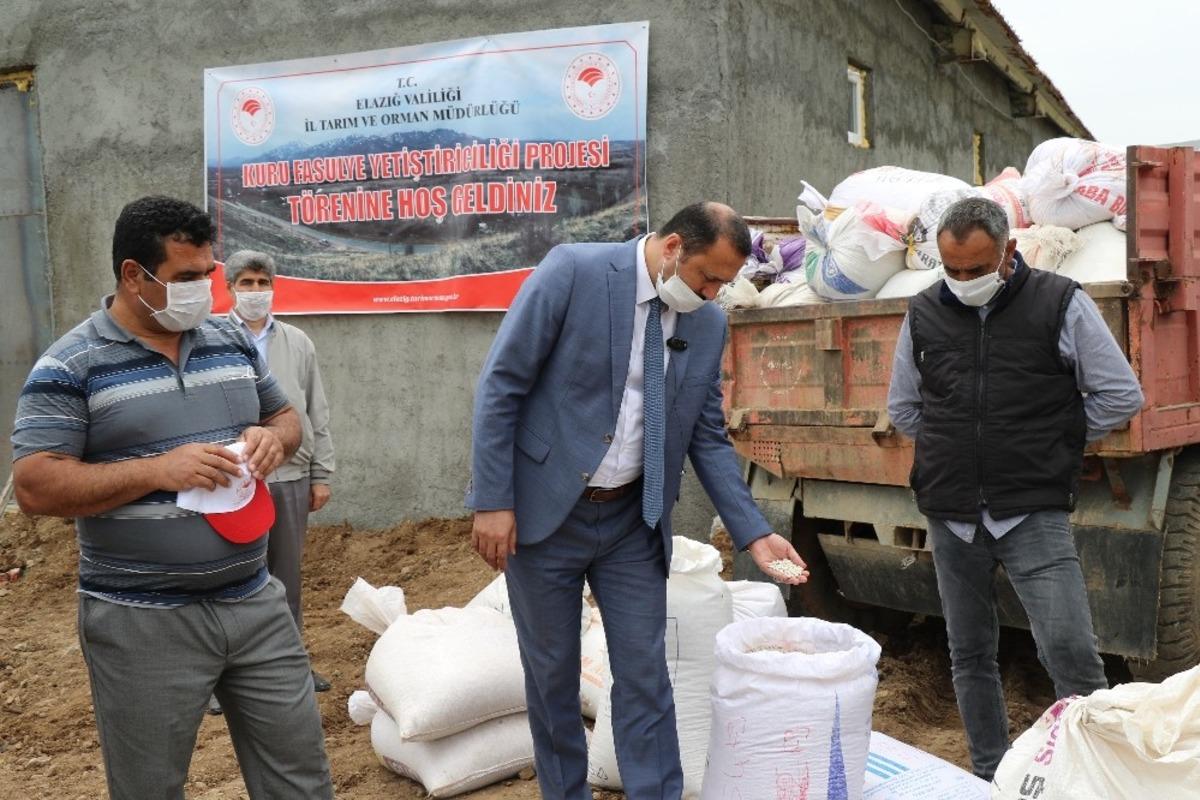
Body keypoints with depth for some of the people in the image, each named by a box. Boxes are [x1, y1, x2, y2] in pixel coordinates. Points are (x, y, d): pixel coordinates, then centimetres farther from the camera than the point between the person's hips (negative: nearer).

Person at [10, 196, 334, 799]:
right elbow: (34, 487, -14)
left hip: (255, 603, 5)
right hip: (142, 622, -4)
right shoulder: (70, 367, -9)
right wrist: (159, 469, -24)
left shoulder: (232, 343, 7)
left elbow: (286, 416, 18)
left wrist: (272, 438, -6)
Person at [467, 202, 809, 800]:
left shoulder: (708, 325, 1)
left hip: (634, 521, 4)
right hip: (544, 510, -3)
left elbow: (708, 438, 8)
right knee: (551, 672, 10)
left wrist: (753, 532, 0)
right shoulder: (572, 270, -15)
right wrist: (492, 500, -16)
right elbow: (500, 384, -13)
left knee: (644, 675, 5)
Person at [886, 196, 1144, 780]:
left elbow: (1120, 395, 2)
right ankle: (990, 776, 26)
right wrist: (955, 450, 11)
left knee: (1070, 650, -13)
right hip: (951, 517, 4)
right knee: (970, 656, 11)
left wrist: (1050, 443, 4)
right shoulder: (924, 314, 6)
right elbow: (902, 408, 19)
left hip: (1034, 513, -3)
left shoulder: (1060, 304, -3)